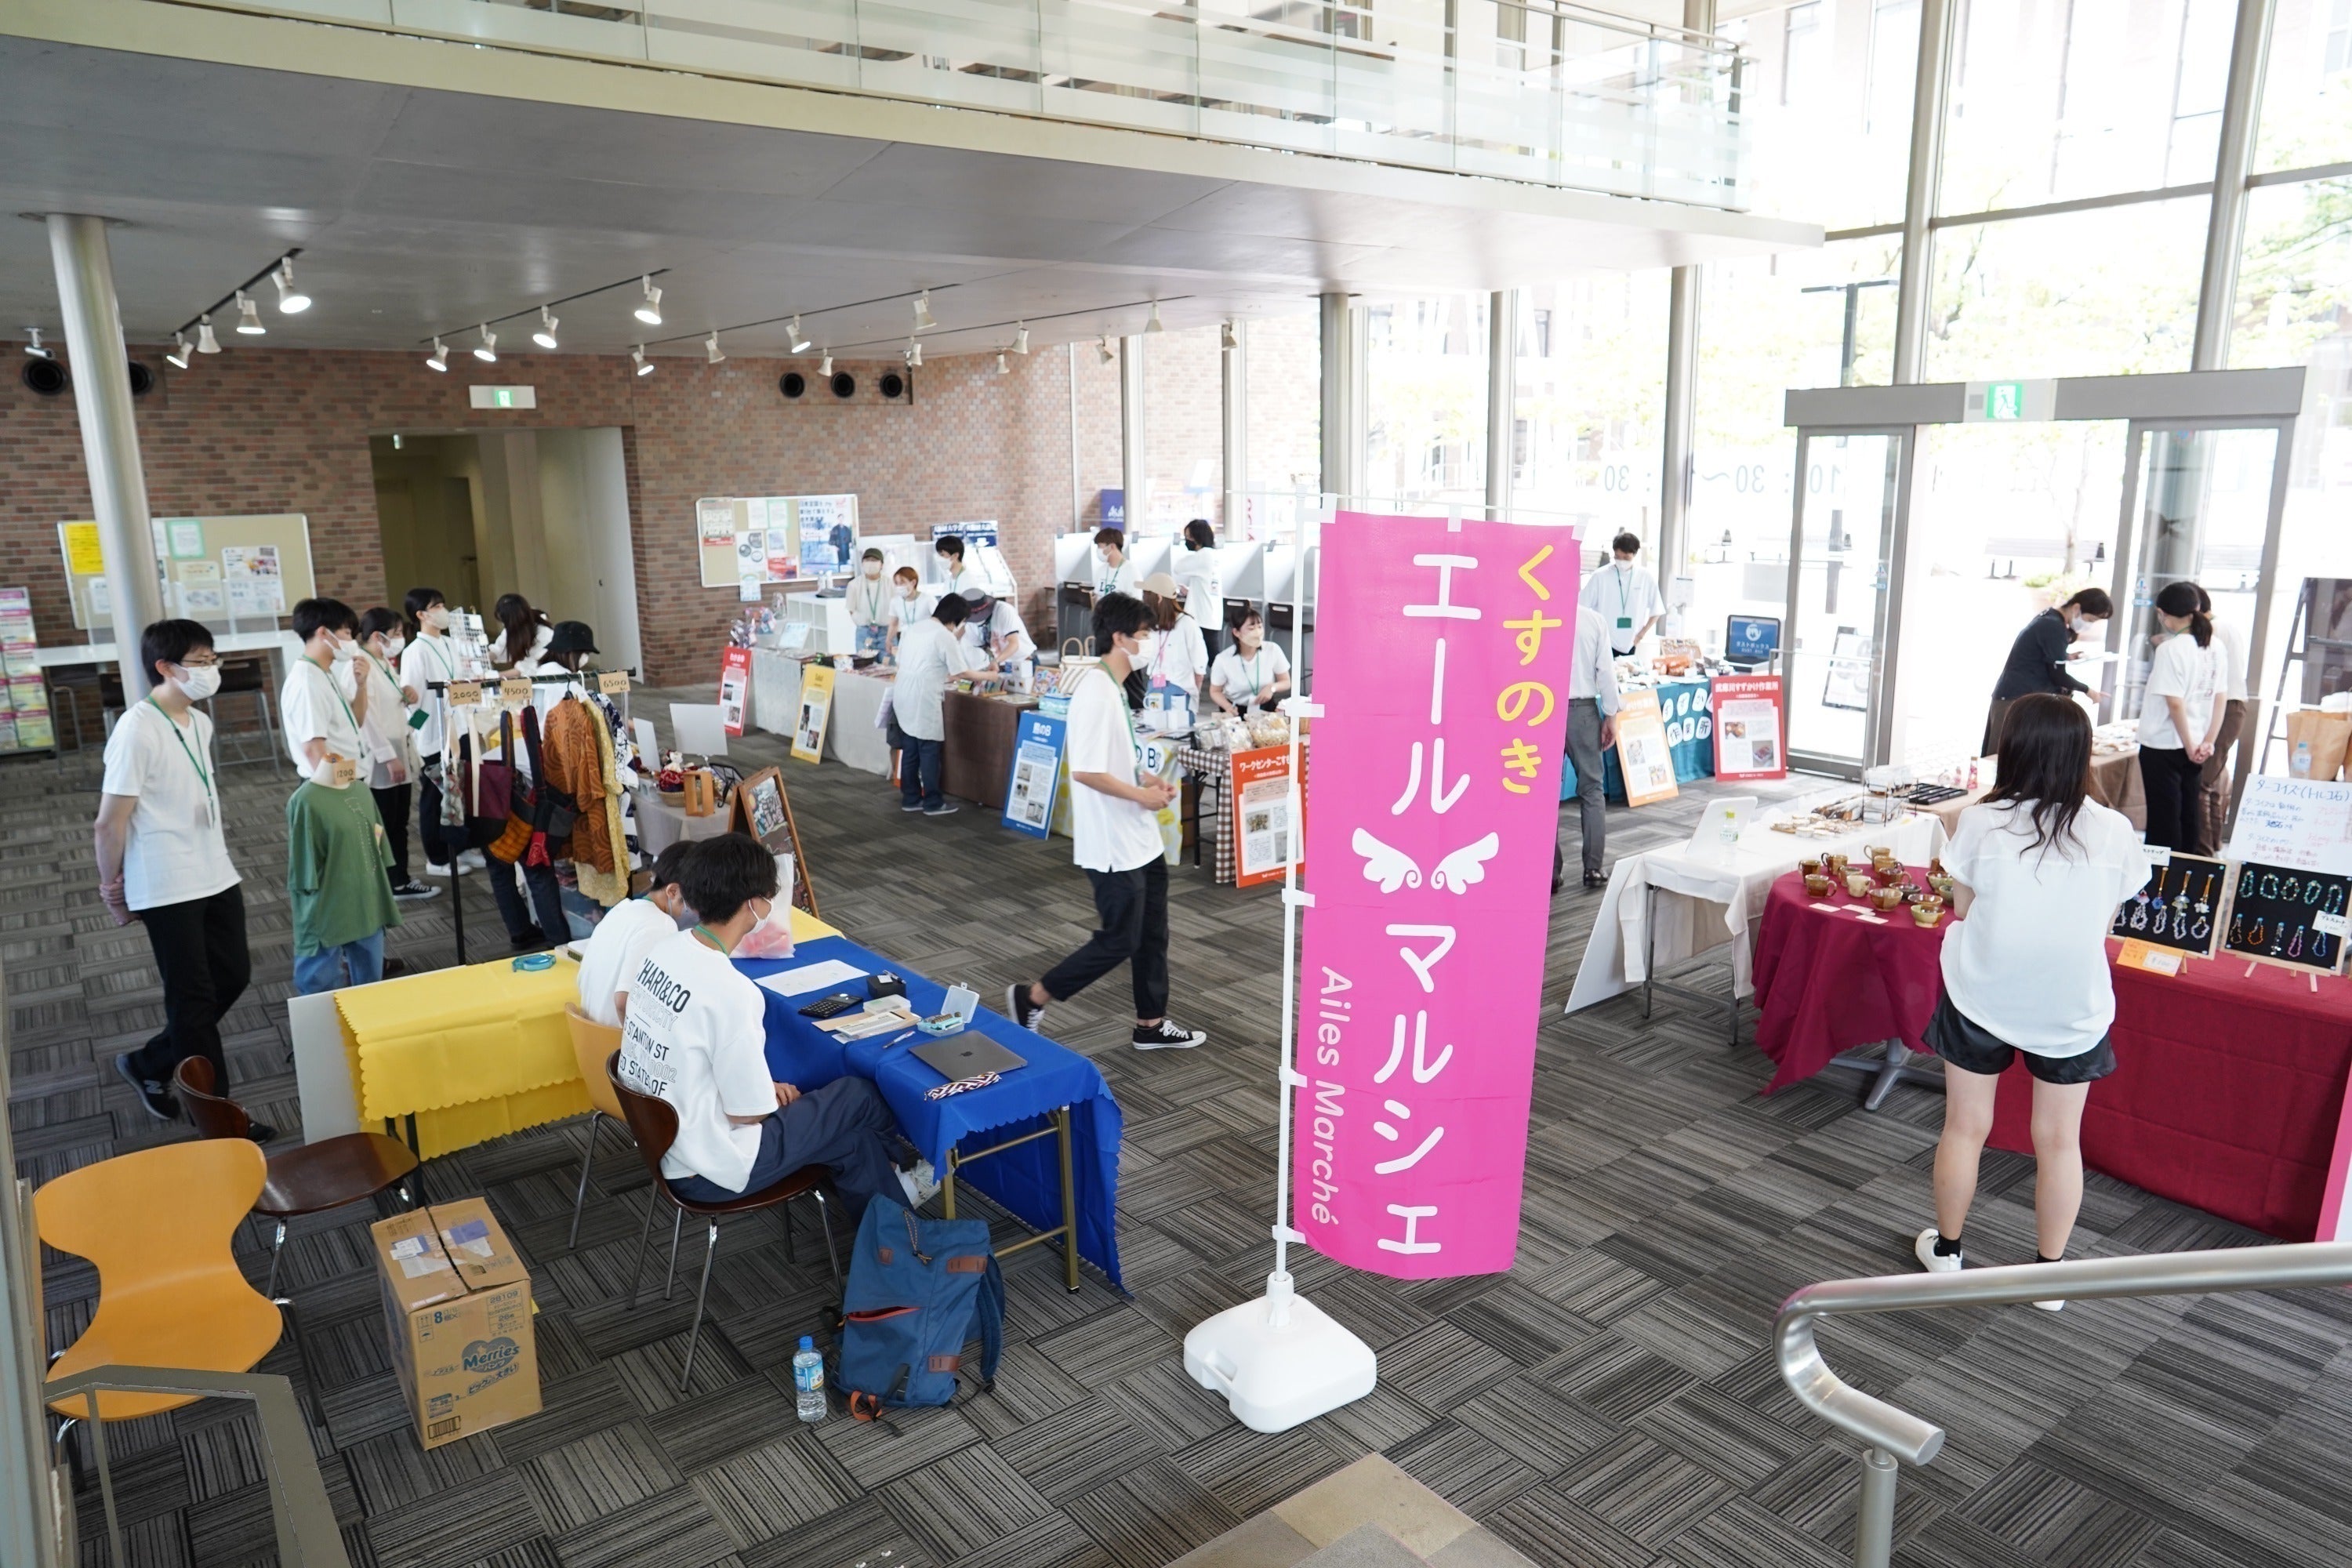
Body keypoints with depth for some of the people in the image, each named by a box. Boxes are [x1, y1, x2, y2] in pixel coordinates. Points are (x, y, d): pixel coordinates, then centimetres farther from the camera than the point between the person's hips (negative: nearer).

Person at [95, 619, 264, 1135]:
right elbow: (110, 823, -14)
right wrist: (112, 888, -5)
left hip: (216, 877, 8)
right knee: (194, 998, 2)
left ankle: (149, 1065, 34)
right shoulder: (137, 729, -19)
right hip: (166, 889, -8)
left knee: (233, 976, 14)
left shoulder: (200, 722, 7)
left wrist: (216, 856, 18)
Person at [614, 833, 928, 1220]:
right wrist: (776, 1096, 1)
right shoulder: (731, 992, -31)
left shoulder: (664, 949, -5)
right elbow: (749, 1113, -22)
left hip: (655, 1136, 8)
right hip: (709, 1171, -8)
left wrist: (762, 1087, 10)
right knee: (859, 1098, 10)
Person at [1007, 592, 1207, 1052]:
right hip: (1113, 845, -10)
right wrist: (1141, 795, -18)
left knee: (1152, 933, 16)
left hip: (1140, 839, 10)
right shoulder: (1097, 693, -22)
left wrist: (1147, 780, 7)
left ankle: (1152, 1023, 29)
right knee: (1119, 941, 1)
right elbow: (1086, 771, -27)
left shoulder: (1117, 689, 10)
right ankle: (1031, 998, 15)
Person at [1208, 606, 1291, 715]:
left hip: (1265, 709, 1)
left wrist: (1272, 687, -20)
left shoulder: (1273, 650, -13)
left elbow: (1286, 682, 2)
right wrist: (1228, 707, -20)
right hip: (1236, 711, -1)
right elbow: (1215, 691, 0)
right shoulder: (1223, 659, -16)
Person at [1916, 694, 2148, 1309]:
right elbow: (2104, 923, 2)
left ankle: (1945, 1249, 30)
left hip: (1982, 998, -1)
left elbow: (1965, 909, -3)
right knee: (2060, 1140, 15)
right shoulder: (2113, 832, -9)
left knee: (1965, 1127, 14)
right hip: (2071, 1008, 1)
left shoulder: (1982, 823, -13)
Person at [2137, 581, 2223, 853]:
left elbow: (2175, 702, -19)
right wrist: (2209, 741, 6)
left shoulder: (2171, 649, -16)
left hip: (2164, 746, -7)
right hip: (2192, 746, 7)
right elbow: (2219, 699, 8)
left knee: (2163, 816, 1)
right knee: (2187, 813, 15)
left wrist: (2189, 745, -11)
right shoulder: (2214, 648, 6)